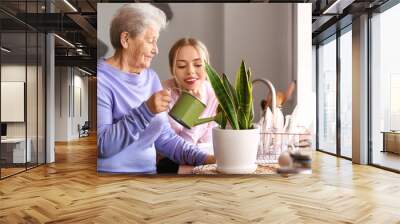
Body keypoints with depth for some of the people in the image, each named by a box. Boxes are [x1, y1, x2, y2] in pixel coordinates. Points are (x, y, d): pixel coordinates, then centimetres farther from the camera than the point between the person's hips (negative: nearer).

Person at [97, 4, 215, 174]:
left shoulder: (151, 77, 9)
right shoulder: (101, 78, -10)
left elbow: (165, 137, 9)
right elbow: (102, 145, -17)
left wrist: (204, 158, -3)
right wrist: (145, 111, -25)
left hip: (149, 169, 5)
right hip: (110, 170, -5)